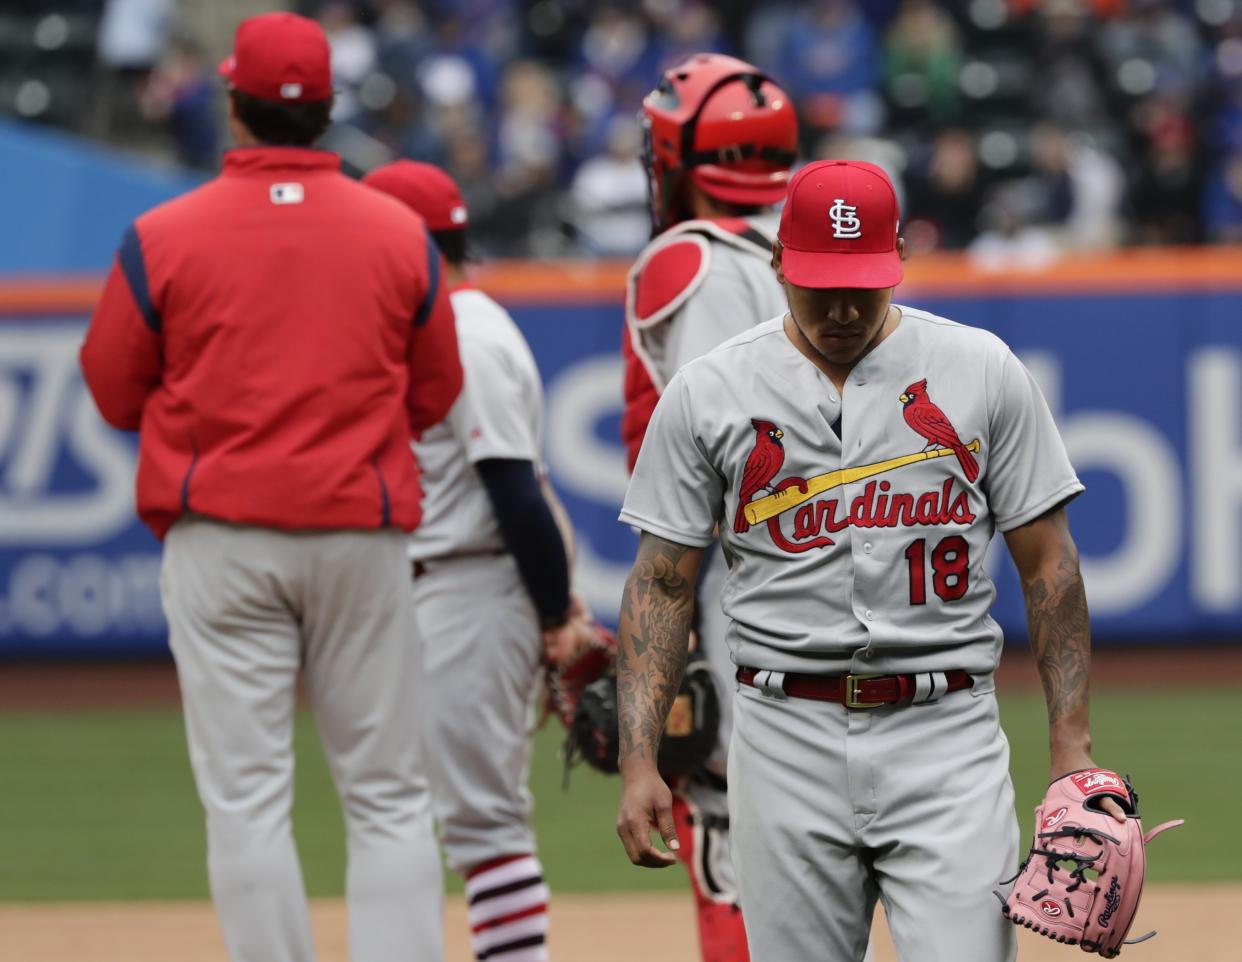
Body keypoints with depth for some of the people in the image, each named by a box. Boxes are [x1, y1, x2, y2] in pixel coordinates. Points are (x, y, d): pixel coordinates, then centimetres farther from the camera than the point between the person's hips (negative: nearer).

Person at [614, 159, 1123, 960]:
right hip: (789, 742, 1)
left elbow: (1046, 562, 6)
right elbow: (662, 586, 5)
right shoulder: (708, 393, 4)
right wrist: (639, 763, -4)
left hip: (947, 740, -1)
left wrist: (1072, 741, -1)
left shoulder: (983, 370, 4)